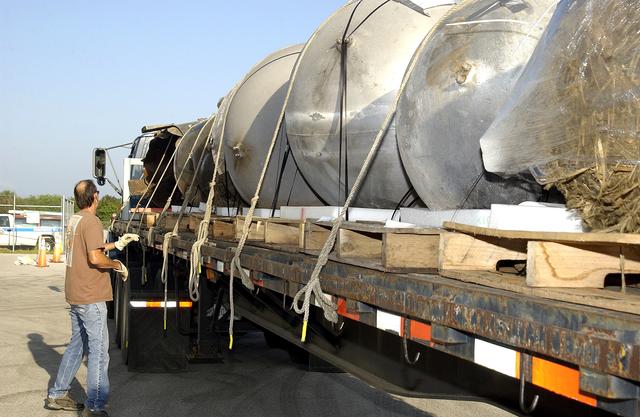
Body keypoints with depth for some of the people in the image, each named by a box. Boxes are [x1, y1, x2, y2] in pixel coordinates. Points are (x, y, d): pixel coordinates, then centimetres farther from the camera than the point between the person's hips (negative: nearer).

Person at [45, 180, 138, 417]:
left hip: (75, 295, 10)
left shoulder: (74, 220, 13)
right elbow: (95, 258, -24)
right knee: (99, 350, -4)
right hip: (91, 297, -10)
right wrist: (117, 265, -9)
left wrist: (117, 244, 25)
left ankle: (57, 395, 25)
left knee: (77, 345, 19)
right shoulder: (91, 222, -16)